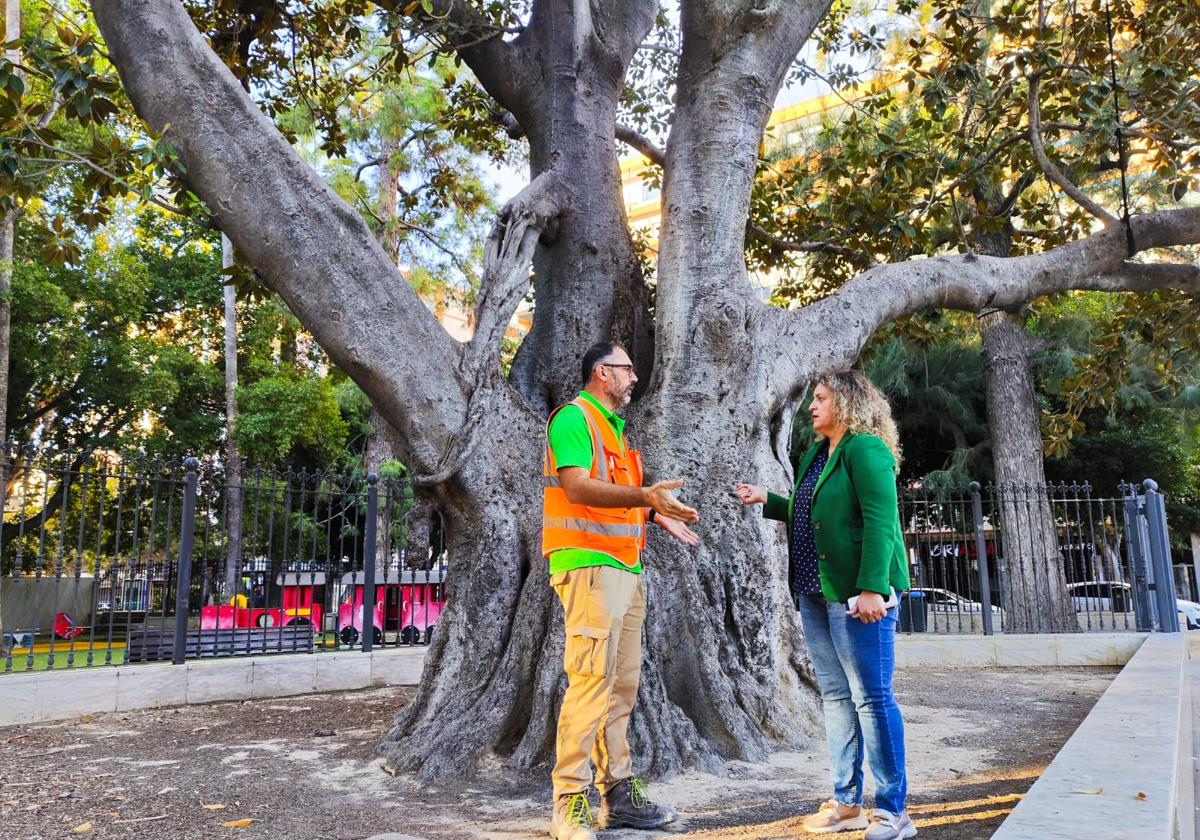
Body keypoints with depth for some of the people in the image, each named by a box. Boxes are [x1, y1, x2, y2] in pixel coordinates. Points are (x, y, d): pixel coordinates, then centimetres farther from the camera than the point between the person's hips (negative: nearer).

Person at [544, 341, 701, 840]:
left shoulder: (613, 427, 22)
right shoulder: (573, 417, -6)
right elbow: (576, 486, -20)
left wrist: (655, 514, 16)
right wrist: (643, 496, -31)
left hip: (624, 570, 9)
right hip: (589, 567, -9)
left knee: (622, 685, 10)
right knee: (591, 680, -12)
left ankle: (619, 794, 18)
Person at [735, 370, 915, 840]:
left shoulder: (866, 450, -11)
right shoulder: (817, 453, 16)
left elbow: (880, 523, -19)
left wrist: (871, 588, -25)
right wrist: (768, 502, 19)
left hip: (855, 595, -9)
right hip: (816, 593, 9)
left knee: (871, 697, -2)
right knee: (836, 697, 12)